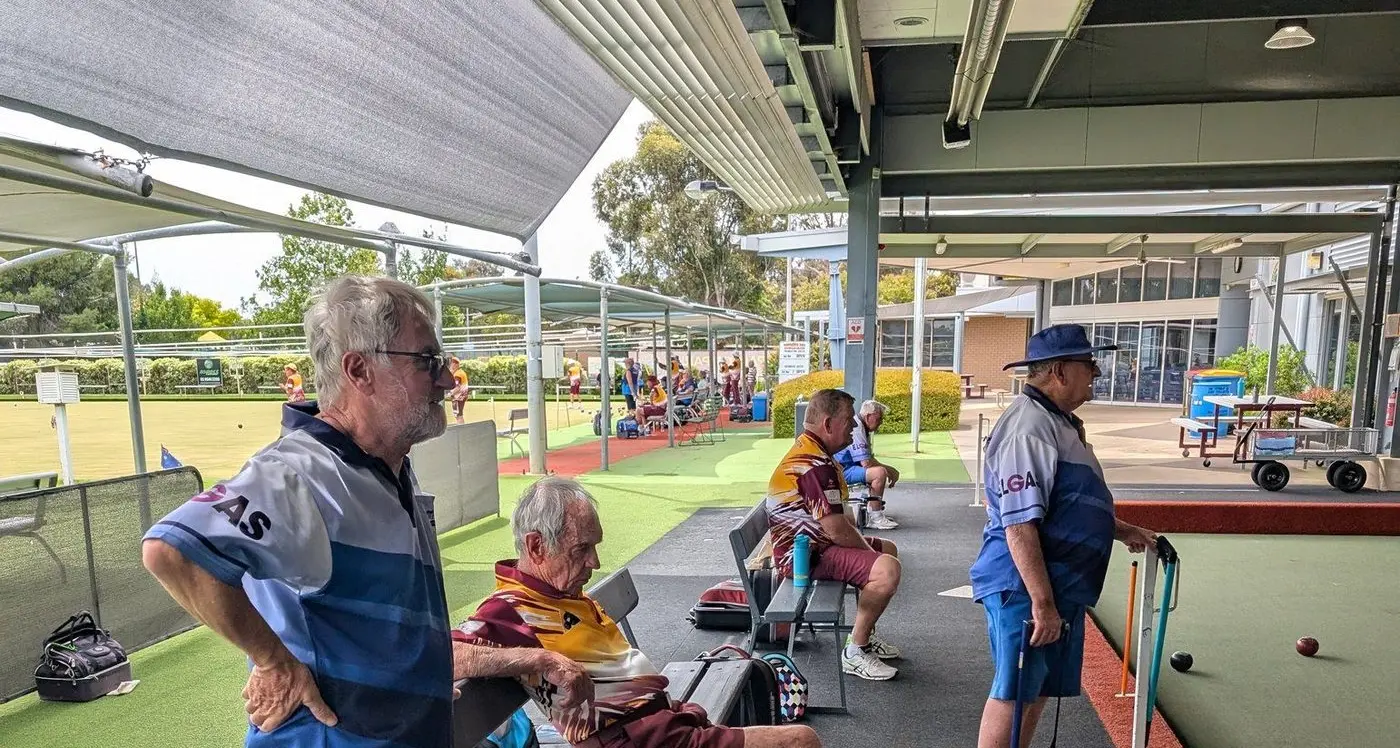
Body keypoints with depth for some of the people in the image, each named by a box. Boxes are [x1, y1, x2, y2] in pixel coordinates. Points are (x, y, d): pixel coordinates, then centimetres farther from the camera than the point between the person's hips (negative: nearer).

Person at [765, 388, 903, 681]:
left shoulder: (807, 450, 11)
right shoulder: (815, 465, -24)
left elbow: (839, 516, 17)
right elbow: (836, 529, -25)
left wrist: (868, 546, 7)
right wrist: (869, 552, -7)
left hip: (811, 543, 11)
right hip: (805, 555, -11)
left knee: (888, 549, 22)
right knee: (887, 569, -25)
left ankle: (865, 634, 27)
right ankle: (855, 651, -8)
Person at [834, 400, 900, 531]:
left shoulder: (861, 427, 14)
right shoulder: (855, 429, -20)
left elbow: (869, 458, 19)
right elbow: (866, 463, -25)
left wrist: (888, 469, 5)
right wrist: (888, 470, -10)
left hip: (849, 466, 11)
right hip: (842, 470, -11)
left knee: (884, 470, 21)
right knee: (880, 473, -27)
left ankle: (872, 511, 22)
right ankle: (875, 518, -21)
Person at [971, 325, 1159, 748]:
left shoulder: (1060, 422, 13)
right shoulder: (1029, 429, -22)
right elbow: (1019, 526, -27)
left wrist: (1119, 530, 29)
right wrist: (1041, 602, -26)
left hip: (1060, 586, 10)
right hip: (1025, 587, -10)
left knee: (1039, 690, 20)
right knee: (1013, 693, 2)